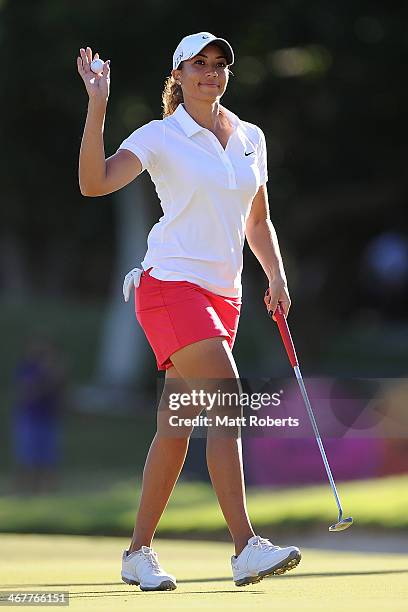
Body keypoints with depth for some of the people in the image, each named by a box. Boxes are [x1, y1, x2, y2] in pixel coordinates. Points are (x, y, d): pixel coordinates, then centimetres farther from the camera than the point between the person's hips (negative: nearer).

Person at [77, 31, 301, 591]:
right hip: (171, 284, -6)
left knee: (177, 424, 8)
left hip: (224, 293, 6)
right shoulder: (161, 137, -4)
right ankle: (246, 548, -25)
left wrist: (276, 276, 10)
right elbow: (94, 184, -17)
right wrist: (97, 108, -24)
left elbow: (258, 220, 24)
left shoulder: (251, 139, 13)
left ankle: (139, 552, 16)